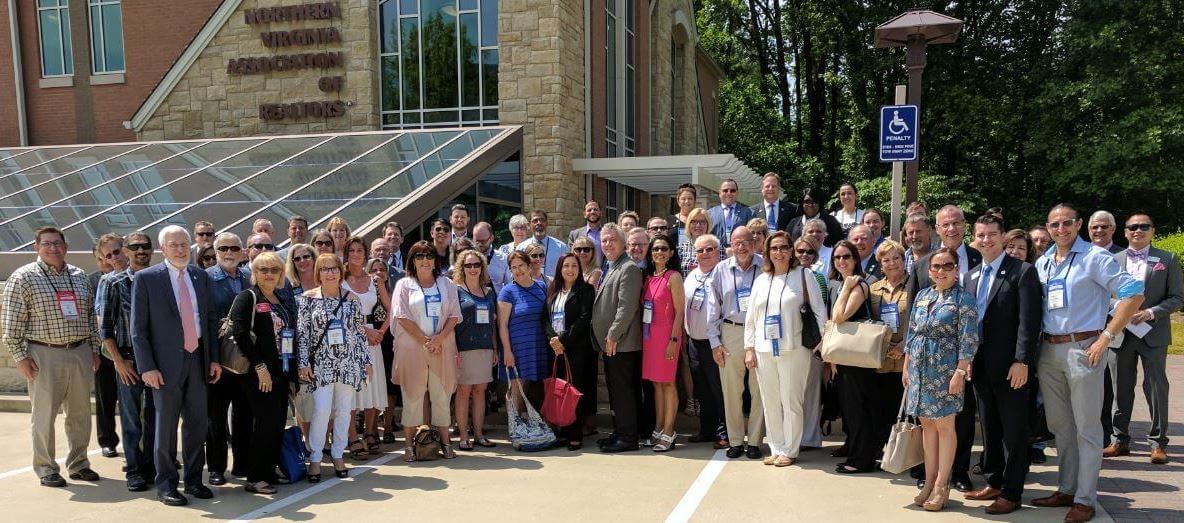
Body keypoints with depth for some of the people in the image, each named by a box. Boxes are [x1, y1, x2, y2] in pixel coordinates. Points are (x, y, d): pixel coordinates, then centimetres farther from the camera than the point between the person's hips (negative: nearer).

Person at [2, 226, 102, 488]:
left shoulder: (79, 276, 11)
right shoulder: (24, 277, -3)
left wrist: (94, 349, 12)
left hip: (80, 352, 4)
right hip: (44, 355, -4)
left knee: (80, 413, 10)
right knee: (44, 414, 3)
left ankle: (78, 464, 22)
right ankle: (46, 469, 15)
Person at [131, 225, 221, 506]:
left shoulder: (201, 277, 9)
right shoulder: (146, 278, -4)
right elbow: (138, 328, -5)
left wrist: (213, 358, 8)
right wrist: (147, 367, -11)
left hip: (197, 359, 4)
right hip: (167, 363, -4)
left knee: (198, 422, 10)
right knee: (166, 426, 4)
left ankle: (193, 479, 23)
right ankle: (166, 484, 17)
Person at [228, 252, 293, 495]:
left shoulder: (286, 299, 15)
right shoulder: (247, 297, -5)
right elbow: (240, 334, -14)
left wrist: (293, 368, 10)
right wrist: (260, 366, -18)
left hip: (282, 371, 7)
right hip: (258, 373, -6)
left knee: (278, 422, 8)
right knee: (266, 421, -7)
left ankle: (270, 471, 20)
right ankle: (254, 478, 3)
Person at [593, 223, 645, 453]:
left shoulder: (629, 268, -12)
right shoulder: (609, 270, 18)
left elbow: (627, 306, -20)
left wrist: (613, 336, -19)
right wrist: (603, 338, 15)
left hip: (621, 343, -10)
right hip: (608, 342, 10)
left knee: (623, 390, -5)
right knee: (614, 389, 14)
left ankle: (628, 437, 2)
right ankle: (619, 432, 23)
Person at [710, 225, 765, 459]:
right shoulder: (722, 270, 5)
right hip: (730, 333, 2)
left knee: (759, 390, 3)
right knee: (731, 390, 6)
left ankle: (754, 441, 16)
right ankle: (735, 441, 18)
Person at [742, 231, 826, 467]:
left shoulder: (803, 275, 1)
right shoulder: (761, 280, 12)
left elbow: (819, 310, 0)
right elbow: (751, 317, 13)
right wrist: (749, 348, 8)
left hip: (794, 349, -4)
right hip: (764, 350, 4)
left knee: (791, 402, 0)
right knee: (770, 403, 8)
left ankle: (790, 450, 11)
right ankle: (776, 449, 19)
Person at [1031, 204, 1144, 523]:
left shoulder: (1095, 257, -7)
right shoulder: (1042, 263, 12)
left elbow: (1134, 294, -14)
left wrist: (1106, 337, -15)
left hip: (1082, 349, -6)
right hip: (1049, 350, 6)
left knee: (1086, 427, 1)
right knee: (1059, 425, 14)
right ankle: (1066, 490, 26)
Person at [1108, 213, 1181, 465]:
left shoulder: (1167, 260, 1)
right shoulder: (1114, 260, 5)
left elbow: (1177, 297, -2)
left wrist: (1151, 313, -15)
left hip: (1153, 333, -2)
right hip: (1122, 333, 2)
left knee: (1156, 387, 1)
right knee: (1122, 388, 10)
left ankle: (1158, 442, 12)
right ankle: (1121, 439, 20)